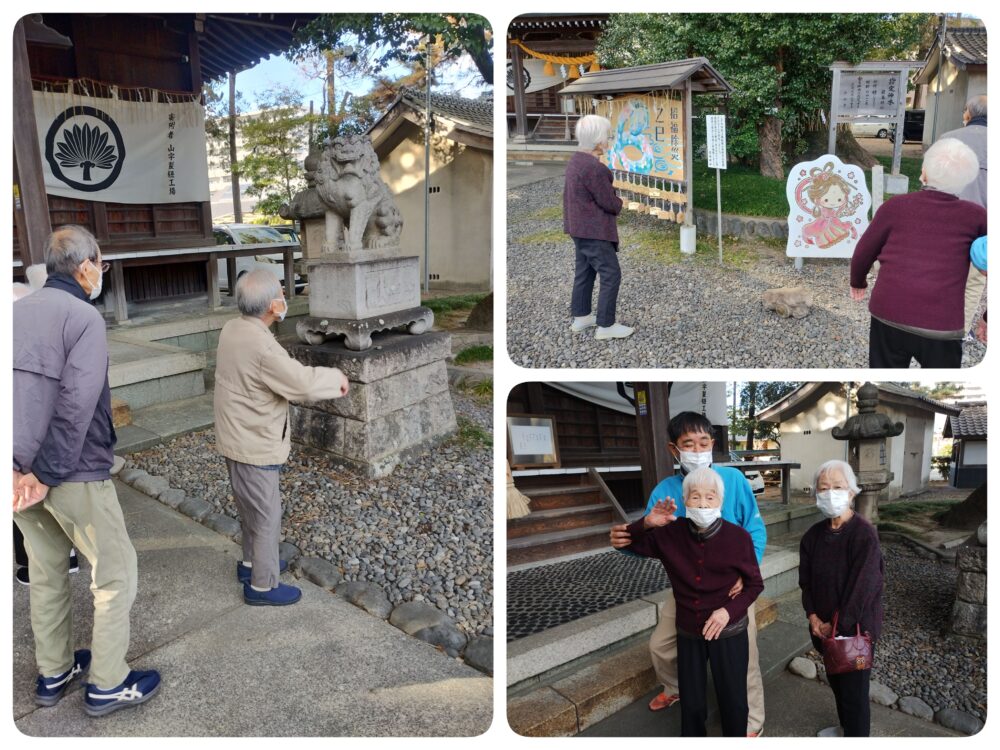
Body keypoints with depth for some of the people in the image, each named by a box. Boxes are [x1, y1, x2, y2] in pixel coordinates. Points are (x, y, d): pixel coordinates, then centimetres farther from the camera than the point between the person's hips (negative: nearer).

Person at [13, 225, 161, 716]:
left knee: (45, 573, 20)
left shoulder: (18, 312, 6)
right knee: (116, 574, 7)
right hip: (74, 473, -7)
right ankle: (107, 685, 15)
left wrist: (17, 466, -2)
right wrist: (48, 475, -17)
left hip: (21, 470, 8)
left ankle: (52, 674, 33)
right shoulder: (84, 317, -15)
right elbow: (76, 406, -24)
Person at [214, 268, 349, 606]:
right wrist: (336, 377, -10)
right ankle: (263, 585, 20)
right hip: (254, 444, -9)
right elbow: (304, 384, -28)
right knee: (266, 514, 6)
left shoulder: (232, 329, -1)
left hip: (238, 437, 9)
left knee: (254, 506, 25)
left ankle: (252, 562, 43)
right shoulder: (261, 346, -30)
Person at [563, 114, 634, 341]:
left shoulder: (575, 160, 6)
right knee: (611, 274, -2)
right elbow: (610, 202, -19)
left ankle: (580, 317, 28)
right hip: (595, 231, -10)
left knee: (585, 271, 18)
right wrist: (619, 203, 4)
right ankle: (606, 326, 2)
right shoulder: (595, 168, -24)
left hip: (579, 227, 10)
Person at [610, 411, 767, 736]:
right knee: (660, 644, 18)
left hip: (732, 587, -4)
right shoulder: (665, 491, -9)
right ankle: (676, 689, 49)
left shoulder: (733, 479, -16)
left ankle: (752, 726, 27)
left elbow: (756, 530, -13)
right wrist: (627, 542, -30)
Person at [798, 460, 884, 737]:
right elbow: (806, 579, 6)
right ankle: (845, 728, 43)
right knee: (836, 682, 22)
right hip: (825, 627, 6)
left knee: (854, 691, 3)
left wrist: (838, 625, -15)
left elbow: (862, 587, -21)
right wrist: (813, 616, -6)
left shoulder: (864, 534, -20)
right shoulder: (814, 535, 0)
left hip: (855, 628, -6)